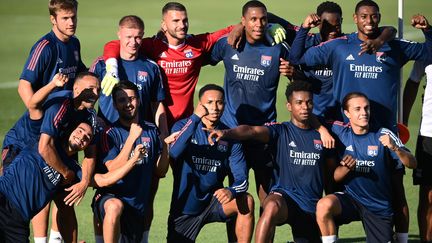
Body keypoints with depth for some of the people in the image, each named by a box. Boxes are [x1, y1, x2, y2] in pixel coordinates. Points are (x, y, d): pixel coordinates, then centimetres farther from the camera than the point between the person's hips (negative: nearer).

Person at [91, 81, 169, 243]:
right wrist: (132, 137, -25)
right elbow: (114, 170, -22)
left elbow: (160, 172, 9)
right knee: (115, 206, -40)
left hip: (137, 207, 6)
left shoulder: (151, 131, 6)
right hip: (109, 197, -6)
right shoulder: (110, 134, -8)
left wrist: (166, 145, -7)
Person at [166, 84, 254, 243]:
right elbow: (174, 152, -30)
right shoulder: (183, 126, -8)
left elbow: (241, 179, -7)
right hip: (184, 208, -1)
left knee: (246, 201, -25)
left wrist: (231, 191, -31)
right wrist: (195, 117, -34)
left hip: (213, 203, 1)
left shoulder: (229, 137, -3)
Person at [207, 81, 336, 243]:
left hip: (312, 206, 5)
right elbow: (253, 131, -20)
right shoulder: (281, 131, -1)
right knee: (272, 207, -39)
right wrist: (226, 133, -36)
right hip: (284, 195, -5)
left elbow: (330, 170, 20)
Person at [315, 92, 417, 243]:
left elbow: (412, 164, -15)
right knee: (324, 205, -30)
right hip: (350, 198, 0)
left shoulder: (383, 135, -8)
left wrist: (395, 148, -33)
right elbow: (335, 177, 2)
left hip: (380, 208, 0)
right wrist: (346, 168, -20)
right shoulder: (341, 133, -2)